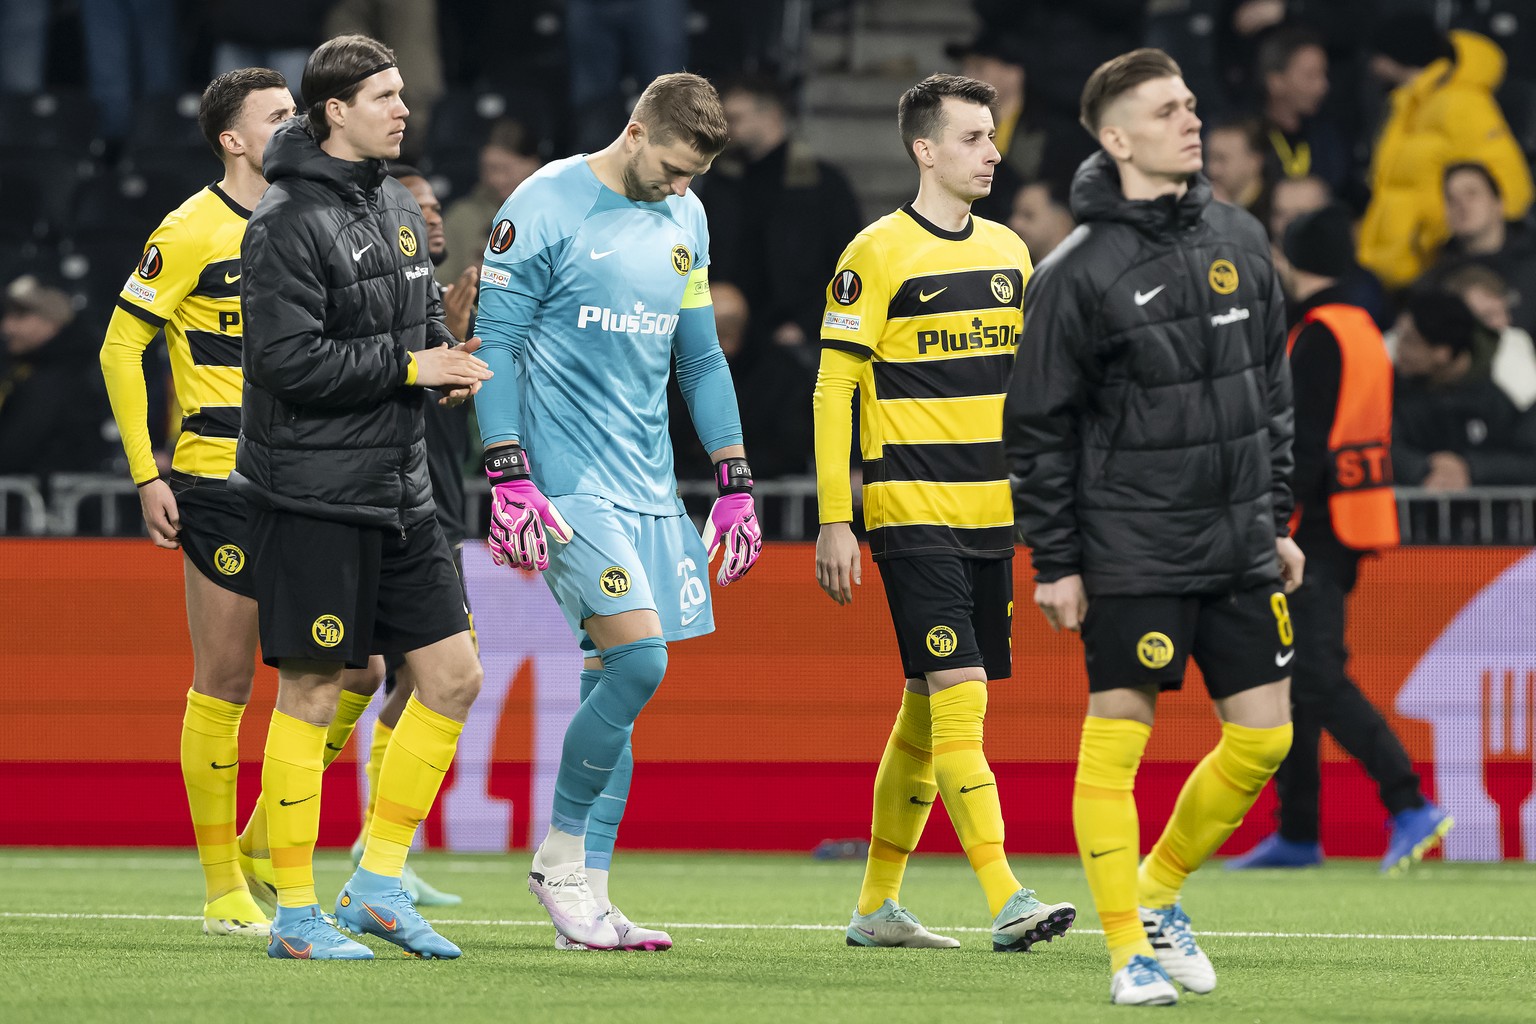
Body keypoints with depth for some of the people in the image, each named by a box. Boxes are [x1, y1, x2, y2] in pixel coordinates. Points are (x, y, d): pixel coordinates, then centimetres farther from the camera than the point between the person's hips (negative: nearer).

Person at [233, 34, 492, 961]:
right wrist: (410, 365, -16)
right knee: (312, 694, -3)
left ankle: (380, 883, 15)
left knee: (454, 676, 5)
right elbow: (291, 358, -20)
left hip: (398, 489, 8)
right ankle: (295, 913, 6)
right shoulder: (288, 222, -13)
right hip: (312, 492, -8)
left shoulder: (399, 207, 13)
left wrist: (449, 362, 1)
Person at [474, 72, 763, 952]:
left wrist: (736, 483, 17)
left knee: (617, 681, 4)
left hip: (649, 483, 7)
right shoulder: (546, 206, -7)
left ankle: (587, 893, 8)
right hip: (569, 479, -7)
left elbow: (700, 357, 21)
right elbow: (494, 344, -8)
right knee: (639, 658, -17)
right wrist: (509, 478, -14)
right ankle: (561, 855, -2)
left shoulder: (685, 220, 13)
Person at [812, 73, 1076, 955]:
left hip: (990, 513, 7)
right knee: (959, 697, -14)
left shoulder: (1008, 252, 12)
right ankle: (1007, 903, -20)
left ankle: (877, 906, 19)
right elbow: (833, 389, -7)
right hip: (911, 510, -7)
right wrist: (834, 520, -11)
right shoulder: (877, 254, -7)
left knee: (927, 710, 11)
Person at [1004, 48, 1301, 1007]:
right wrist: (1056, 563, -7)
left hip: (1239, 548, 6)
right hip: (1131, 555, -5)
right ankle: (1131, 948, 4)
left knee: (1264, 738, 6)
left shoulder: (1240, 240, 8)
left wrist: (1278, 521, 15)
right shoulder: (1078, 272, -8)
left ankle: (1159, 892, 25)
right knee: (1117, 741, -5)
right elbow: (1039, 427, -5)